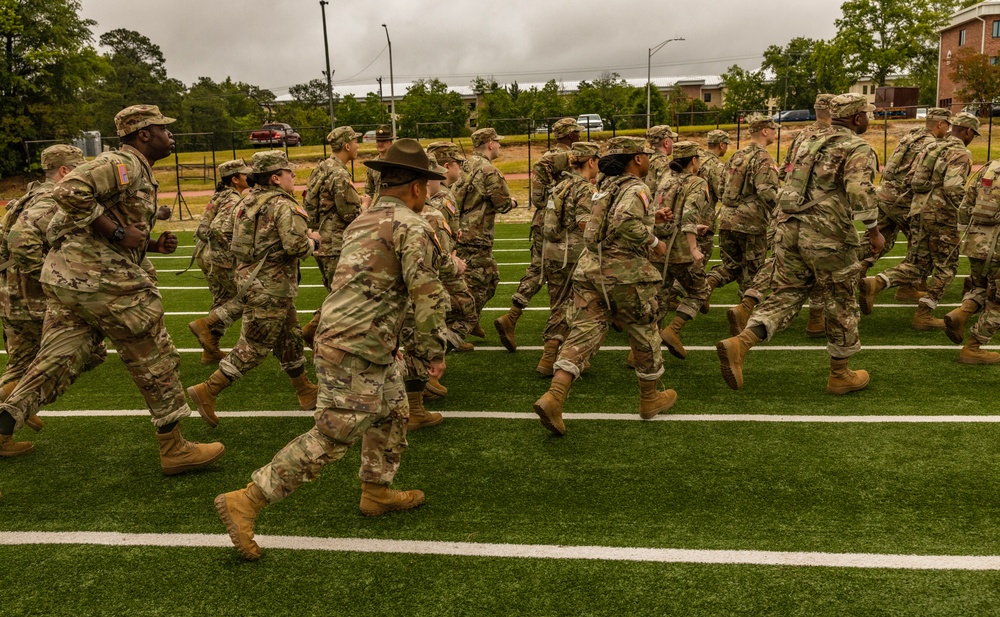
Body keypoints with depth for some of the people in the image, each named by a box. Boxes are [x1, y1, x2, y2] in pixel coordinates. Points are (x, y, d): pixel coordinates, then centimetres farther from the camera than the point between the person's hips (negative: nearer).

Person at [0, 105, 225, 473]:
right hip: (101, 276, -10)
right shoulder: (125, 164, -10)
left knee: (56, 360, 15)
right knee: (155, 360, 1)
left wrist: (153, 245, 11)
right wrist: (117, 232, -21)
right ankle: (174, 449, 10)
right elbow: (69, 191, -25)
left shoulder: (137, 173, 21)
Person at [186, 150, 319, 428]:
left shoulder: (248, 202, 12)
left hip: (249, 278, 10)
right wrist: (312, 240, -4)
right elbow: (296, 247, -27)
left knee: (290, 338, 18)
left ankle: (307, 393, 29)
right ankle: (207, 391, 0)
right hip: (270, 287, -10)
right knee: (254, 347, -3)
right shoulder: (284, 205, -15)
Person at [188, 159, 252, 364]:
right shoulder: (234, 201, -16)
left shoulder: (221, 197, 14)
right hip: (222, 260, -10)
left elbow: (204, 228, 20)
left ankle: (210, 351, 20)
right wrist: (231, 251, -19)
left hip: (208, 256, 10)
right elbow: (218, 228, -29)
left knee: (222, 302, 16)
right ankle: (204, 324, -4)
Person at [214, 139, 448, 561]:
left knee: (393, 413, 22)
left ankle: (376, 492, 34)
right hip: (356, 350, -10)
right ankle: (245, 502, -2)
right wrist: (434, 351, -5)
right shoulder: (412, 227, -11)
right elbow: (427, 295, -16)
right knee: (332, 436, -5)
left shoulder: (362, 221, 16)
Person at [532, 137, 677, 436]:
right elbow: (625, 222, -28)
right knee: (645, 334, 12)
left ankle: (553, 397, -16)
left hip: (591, 268, 7)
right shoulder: (636, 189, -9)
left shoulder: (607, 186, 18)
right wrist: (654, 241, -14)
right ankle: (650, 399, 28)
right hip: (625, 272, -7)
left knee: (583, 332, 1)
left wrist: (650, 218, 26)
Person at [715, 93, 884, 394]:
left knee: (786, 294, 8)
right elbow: (860, 191, -18)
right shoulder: (857, 147, -4)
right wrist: (874, 230, -6)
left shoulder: (811, 140, 19)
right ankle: (840, 375, 21)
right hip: (827, 234, -6)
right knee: (841, 303, 9)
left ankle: (739, 343, -15)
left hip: (789, 228, 6)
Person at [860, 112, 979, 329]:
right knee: (945, 268, 6)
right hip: (941, 214, -7)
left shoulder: (931, 147, 15)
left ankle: (874, 283, -12)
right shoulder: (961, 153, -9)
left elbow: (912, 179, 14)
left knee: (915, 264, 11)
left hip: (918, 211, 7)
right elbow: (953, 187, -22)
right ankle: (923, 315, 5)